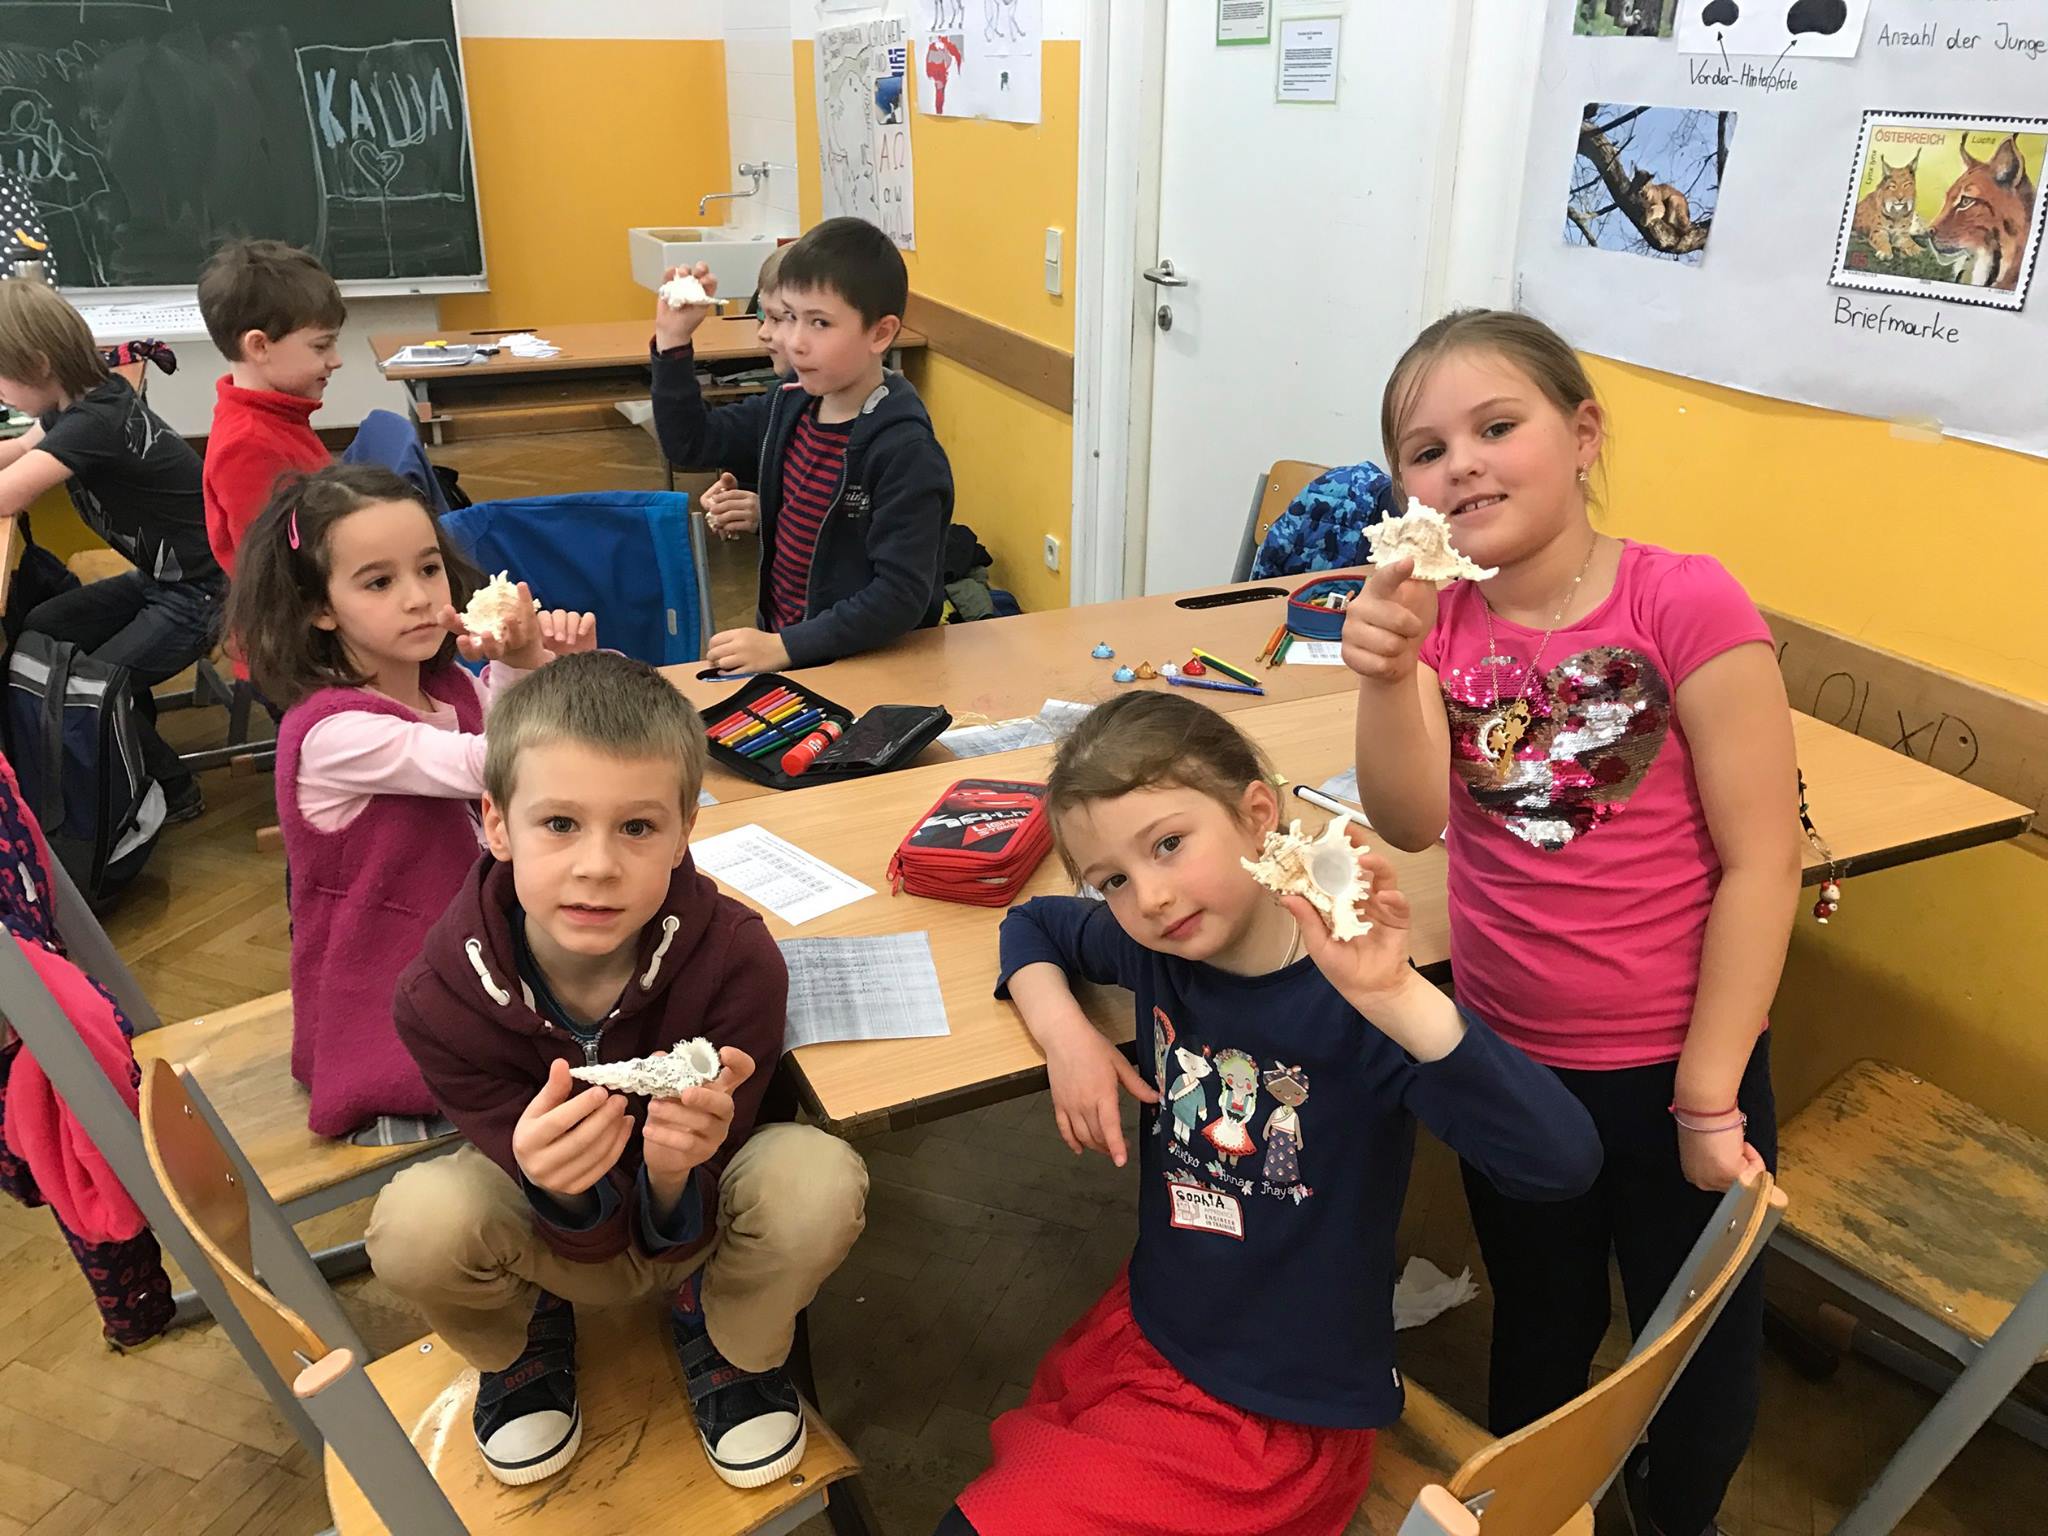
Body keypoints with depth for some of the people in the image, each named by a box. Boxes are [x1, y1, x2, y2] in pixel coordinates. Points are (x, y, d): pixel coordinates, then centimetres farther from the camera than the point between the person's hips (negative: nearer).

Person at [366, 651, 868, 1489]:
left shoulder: (736, 959, -30)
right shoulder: (441, 995, -27)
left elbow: (670, 1229, -22)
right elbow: (595, 1234, -22)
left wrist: (673, 1173, -46)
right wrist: (558, 1188, -46)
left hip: (692, 1210, 0)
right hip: (559, 1233, 1)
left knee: (819, 1179, -32)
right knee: (414, 1224, -31)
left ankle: (730, 1341, 6)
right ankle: (524, 1338, 8)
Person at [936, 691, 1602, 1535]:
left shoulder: (1354, 1000, -26)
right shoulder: (1158, 949, -8)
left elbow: (1563, 1163, -38)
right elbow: (1032, 925, 14)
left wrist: (1396, 996, -50)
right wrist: (1065, 1032, -7)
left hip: (1274, 1422, -5)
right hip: (1141, 1331, 6)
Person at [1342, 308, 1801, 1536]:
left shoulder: (1687, 604, -19)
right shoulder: (1434, 614, -5)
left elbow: (1762, 859, -17)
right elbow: (1412, 822, -18)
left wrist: (1709, 1091, -14)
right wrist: (1389, 673, -36)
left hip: (1675, 1065, -3)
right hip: (1508, 1055, 4)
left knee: (1703, 1345, 18)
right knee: (1539, 1326, 26)